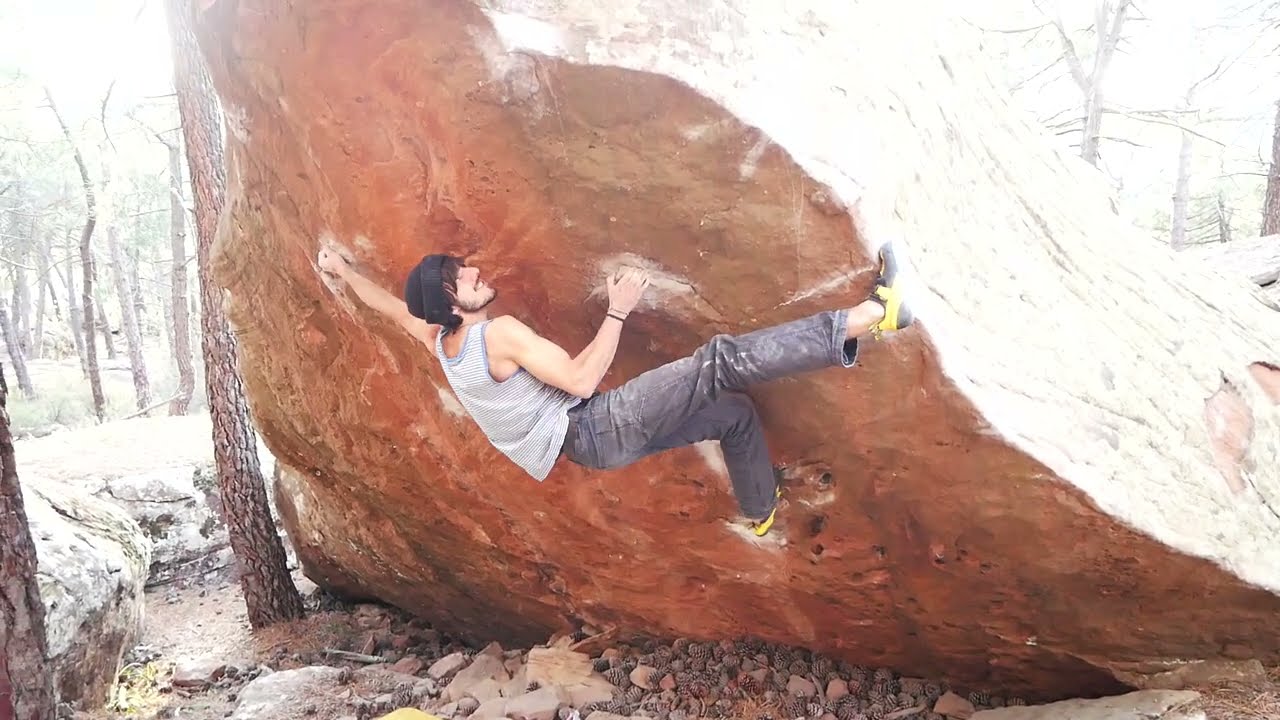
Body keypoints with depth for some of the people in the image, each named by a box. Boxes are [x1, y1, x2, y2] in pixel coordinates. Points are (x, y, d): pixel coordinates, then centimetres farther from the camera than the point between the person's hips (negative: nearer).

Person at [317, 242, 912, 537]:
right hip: (595, 430, -9)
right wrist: (619, 310, -18)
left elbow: (391, 304, 23)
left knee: (736, 412, 18)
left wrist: (341, 269, 38)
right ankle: (869, 315, -30)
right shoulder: (499, 333, -19)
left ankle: (762, 513, 34)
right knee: (721, 360, -24)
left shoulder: (442, 343, 7)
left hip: (588, 439, 9)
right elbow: (581, 378, -25)